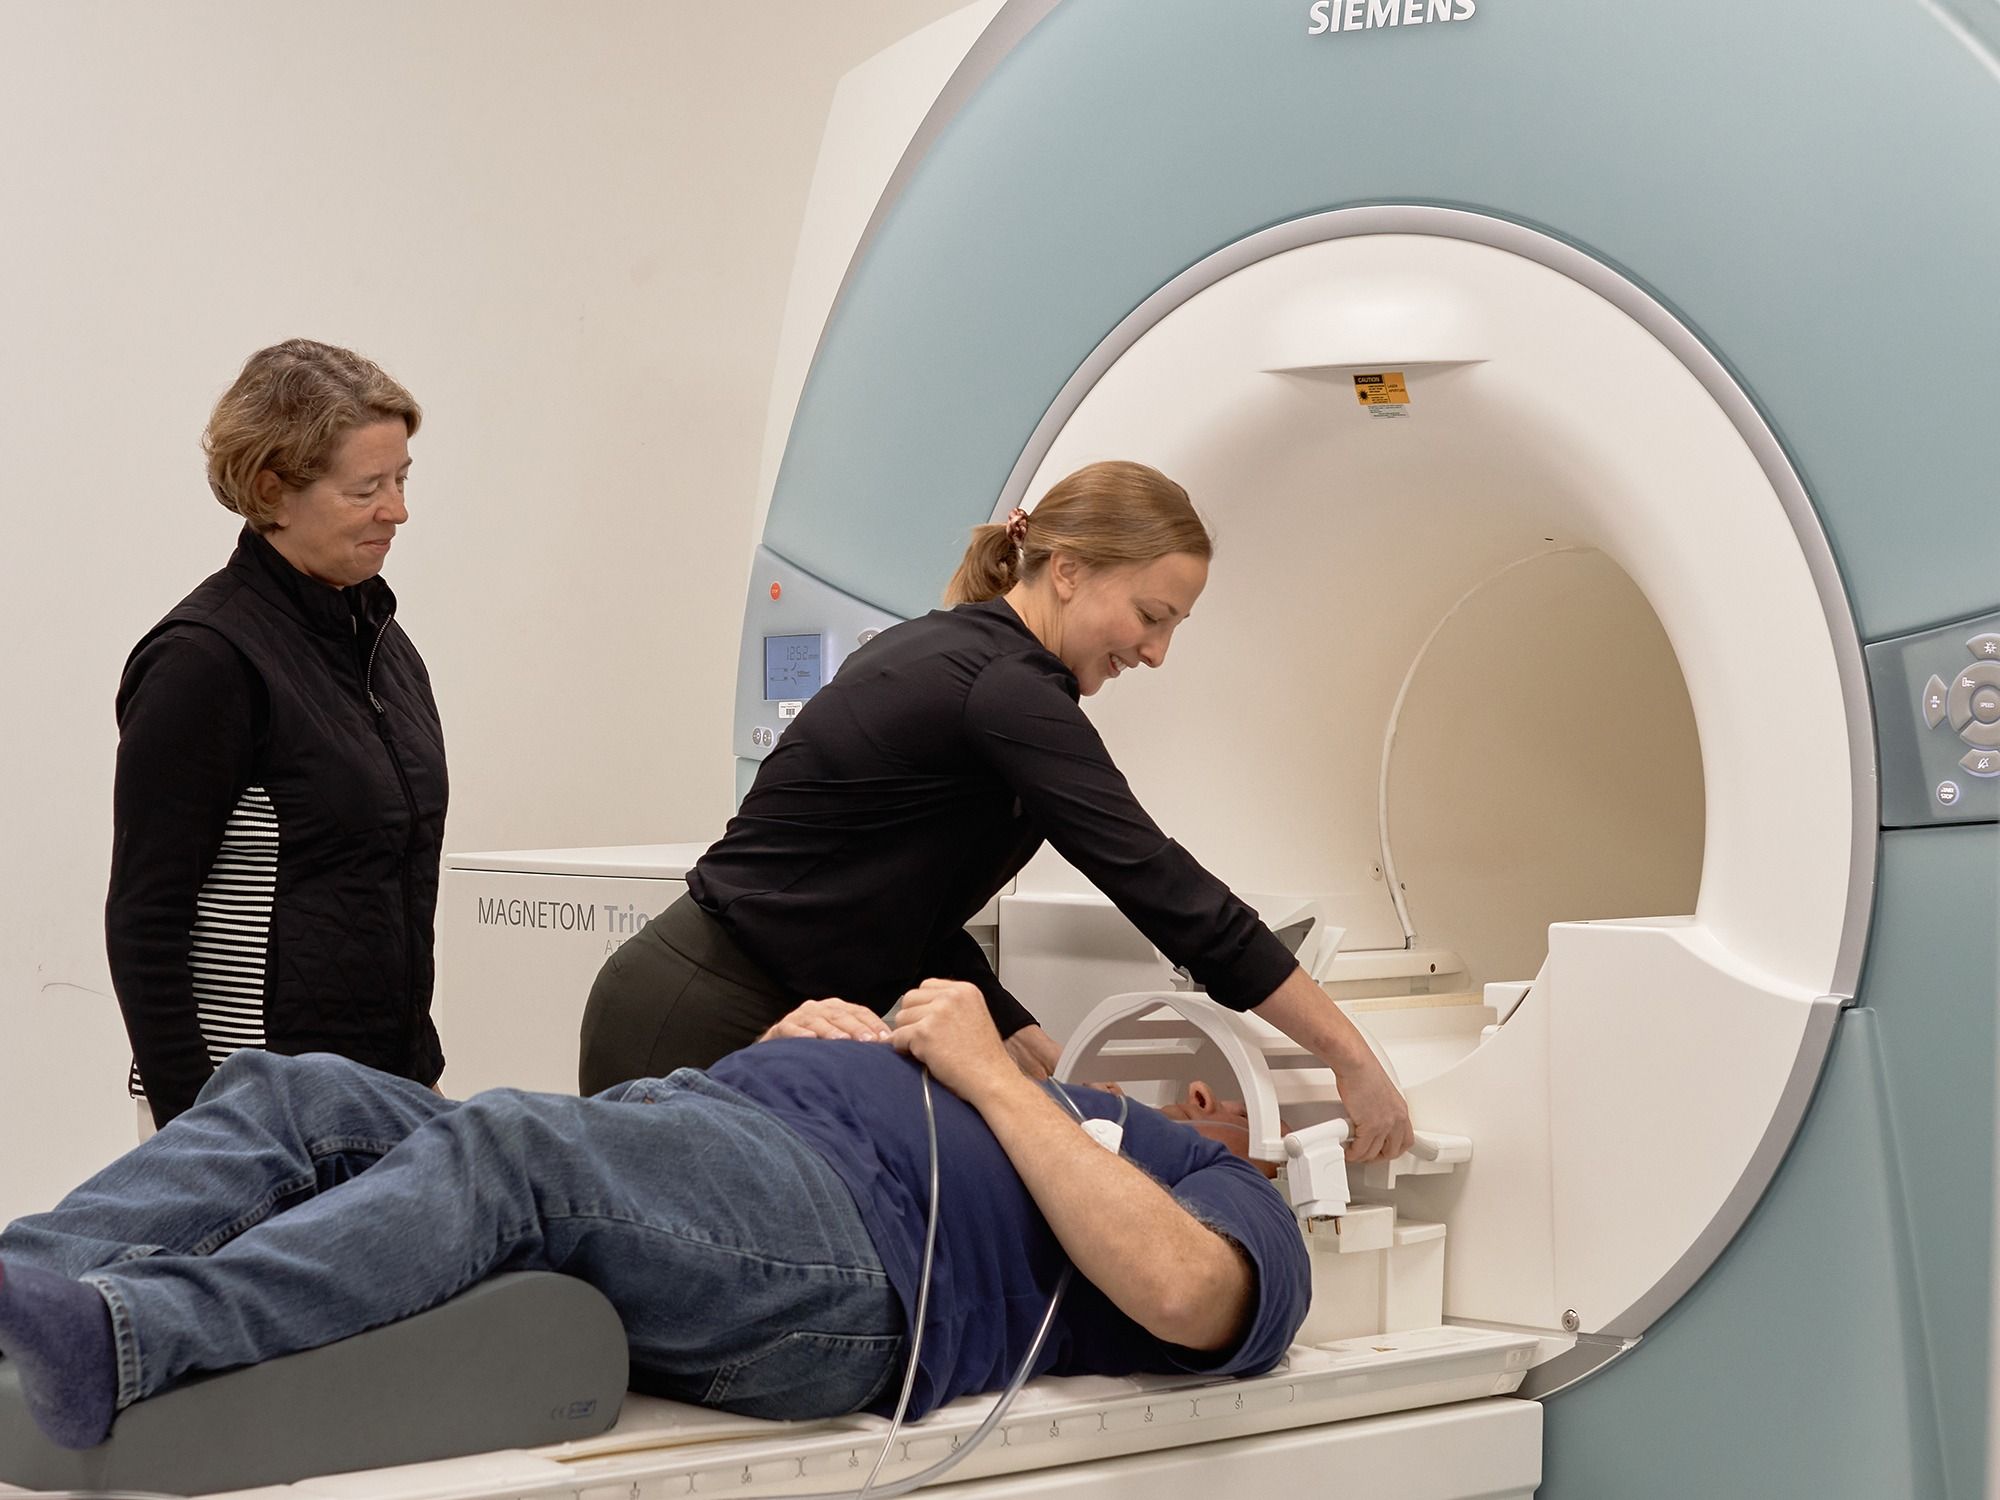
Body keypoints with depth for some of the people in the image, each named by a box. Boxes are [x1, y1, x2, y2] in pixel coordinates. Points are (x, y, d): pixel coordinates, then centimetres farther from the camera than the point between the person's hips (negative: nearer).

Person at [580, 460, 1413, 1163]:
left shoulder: (946, 653, 10)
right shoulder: (1003, 688, -19)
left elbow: (921, 925, 11)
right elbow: (1169, 894, -22)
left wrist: (1050, 1065, 4)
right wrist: (1351, 1058, -18)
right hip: (694, 1032, -10)